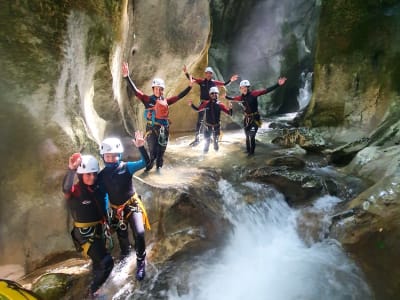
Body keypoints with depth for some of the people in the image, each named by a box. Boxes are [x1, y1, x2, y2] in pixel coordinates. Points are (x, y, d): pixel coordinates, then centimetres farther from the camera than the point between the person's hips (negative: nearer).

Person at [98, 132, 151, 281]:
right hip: (116, 210, 3)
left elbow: (145, 162, -28)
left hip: (132, 206, -3)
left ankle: (141, 262, 3)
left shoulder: (126, 167, -14)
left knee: (139, 233, -19)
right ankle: (125, 253, 51)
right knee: (122, 237, 18)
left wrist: (141, 147, -43)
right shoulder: (102, 175, -7)